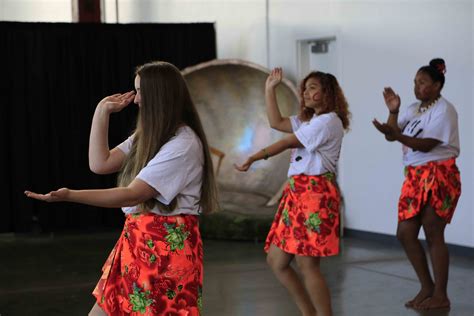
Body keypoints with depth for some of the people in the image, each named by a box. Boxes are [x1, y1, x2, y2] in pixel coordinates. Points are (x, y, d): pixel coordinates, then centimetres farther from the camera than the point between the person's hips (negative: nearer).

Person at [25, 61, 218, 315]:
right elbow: (100, 164, 7)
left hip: (168, 247, -9)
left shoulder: (184, 144, -17)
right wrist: (101, 112, 6)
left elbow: (132, 195, -21)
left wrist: (69, 195, -27)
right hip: (136, 241, 9)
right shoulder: (148, 135, 14)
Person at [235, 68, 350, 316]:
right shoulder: (309, 120, 22)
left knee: (307, 265, -11)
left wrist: (252, 158, -6)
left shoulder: (328, 120, -9)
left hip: (316, 193, -10)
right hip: (297, 192, 10)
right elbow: (276, 122, 18)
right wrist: (269, 89, 18)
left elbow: (287, 143, -9)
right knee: (276, 260, 9)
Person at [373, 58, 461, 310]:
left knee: (433, 235, -4)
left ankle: (440, 295, 6)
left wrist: (396, 134, -29)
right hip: (415, 176, 8)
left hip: (439, 176, -8)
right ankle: (427, 288, 18)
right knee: (405, 233, 5)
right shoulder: (413, 110, 13)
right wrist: (393, 111, -7)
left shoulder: (444, 110, -10)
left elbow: (426, 145, -20)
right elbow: (392, 135, 7)